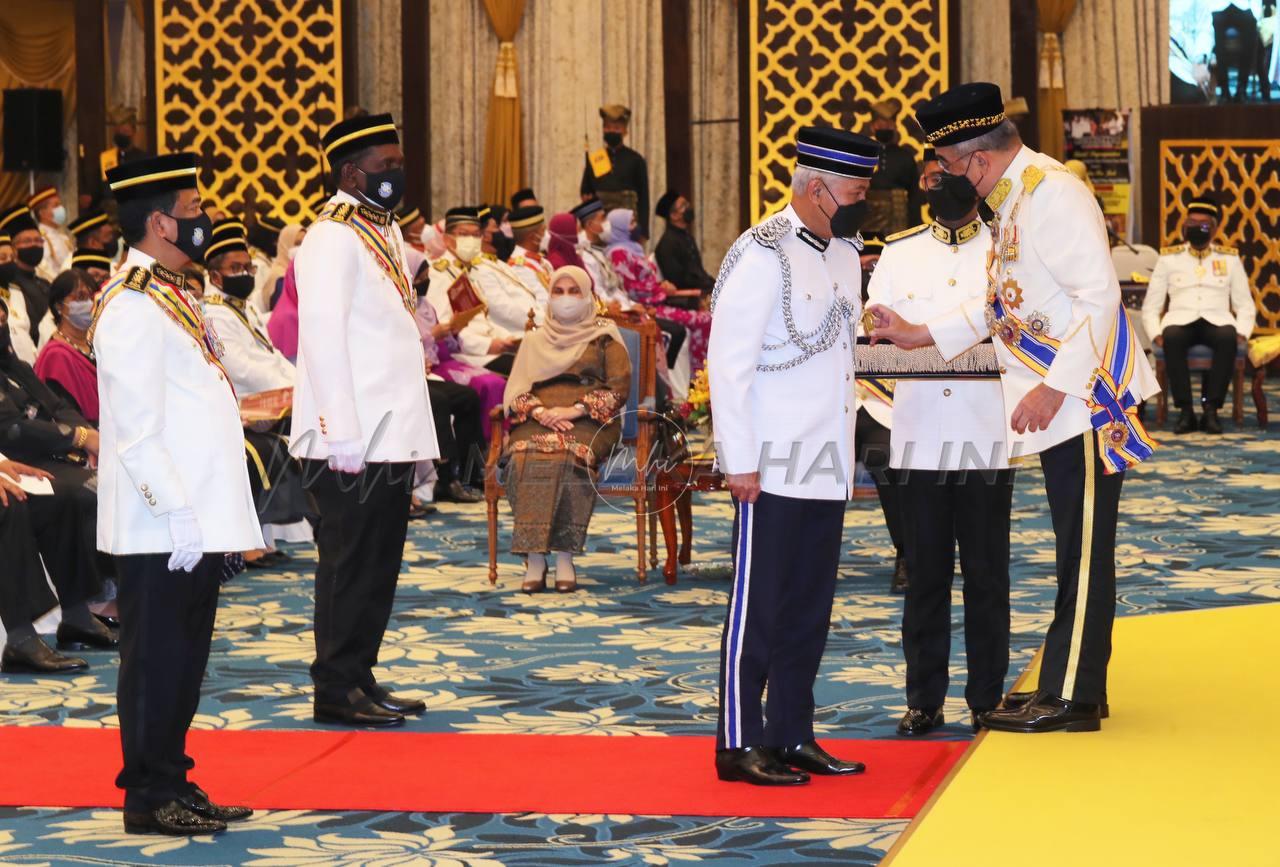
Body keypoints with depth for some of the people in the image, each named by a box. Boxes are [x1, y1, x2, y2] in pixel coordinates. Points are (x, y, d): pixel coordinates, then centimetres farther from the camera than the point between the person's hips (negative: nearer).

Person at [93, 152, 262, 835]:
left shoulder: (170, 296, 16)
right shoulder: (133, 307, -16)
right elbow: (136, 432, -21)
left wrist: (217, 519, 19)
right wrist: (178, 517, -22)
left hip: (195, 525, 10)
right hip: (160, 531, -10)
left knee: (183, 662, 15)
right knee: (156, 663, -2)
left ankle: (173, 784, 22)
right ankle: (149, 799, 5)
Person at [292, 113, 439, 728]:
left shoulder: (386, 232, 16)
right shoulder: (332, 239, -13)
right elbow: (322, 340, -19)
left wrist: (411, 435, 15)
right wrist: (344, 438, -22)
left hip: (391, 435, 9)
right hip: (355, 441, -9)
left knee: (378, 563, 14)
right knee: (350, 563, -2)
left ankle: (361, 678, 22)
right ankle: (336, 690, 4)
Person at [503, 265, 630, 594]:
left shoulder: (605, 338, 16)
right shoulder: (534, 341, 25)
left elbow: (619, 389, 2)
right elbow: (515, 391, 13)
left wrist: (576, 410, -12)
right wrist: (539, 412, -9)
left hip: (588, 422, -2)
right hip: (537, 422, 2)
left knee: (569, 457, -37)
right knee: (527, 457, -33)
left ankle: (565, 558, -35)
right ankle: (535, 559, -37)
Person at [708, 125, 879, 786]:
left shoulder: (844, 254, 13)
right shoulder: (763, 254, -12)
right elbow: (728, 364, -14)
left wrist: (848, 455, 16)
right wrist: (740, 461, -17)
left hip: (827, 469, 8)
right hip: (773, 467, -8)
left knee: (809, 608, 10)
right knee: (758, 607, -3)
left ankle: (793, 737, 17)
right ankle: (740, 744, 2)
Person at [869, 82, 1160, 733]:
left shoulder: (1051, 193, -18)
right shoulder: (1009, 198, 11)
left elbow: (1099, 295, -23)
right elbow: (1002, 304, 20)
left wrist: (1055, 390, -24)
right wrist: (918, 335, 17)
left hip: (1084, 393, -9)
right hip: (1055, 399, 9)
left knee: (1083, 550, -3)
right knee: (1076, 549, 14)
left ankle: (1071, 698, 1)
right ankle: (1069, 685, 21)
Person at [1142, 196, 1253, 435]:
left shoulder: (1230, 258, 16)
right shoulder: (1169, 258, 13)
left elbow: (1245, 305, 14)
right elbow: (1150, 306, 12)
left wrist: (1242, 332, -6)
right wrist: (1156, 333, -8)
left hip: (1217, 321, 0)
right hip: (1181, 319, 0)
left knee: (1228, 338, -37)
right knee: (1172, 338, -38)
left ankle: (1211, 410, -34)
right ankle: (1185, 411, -33)